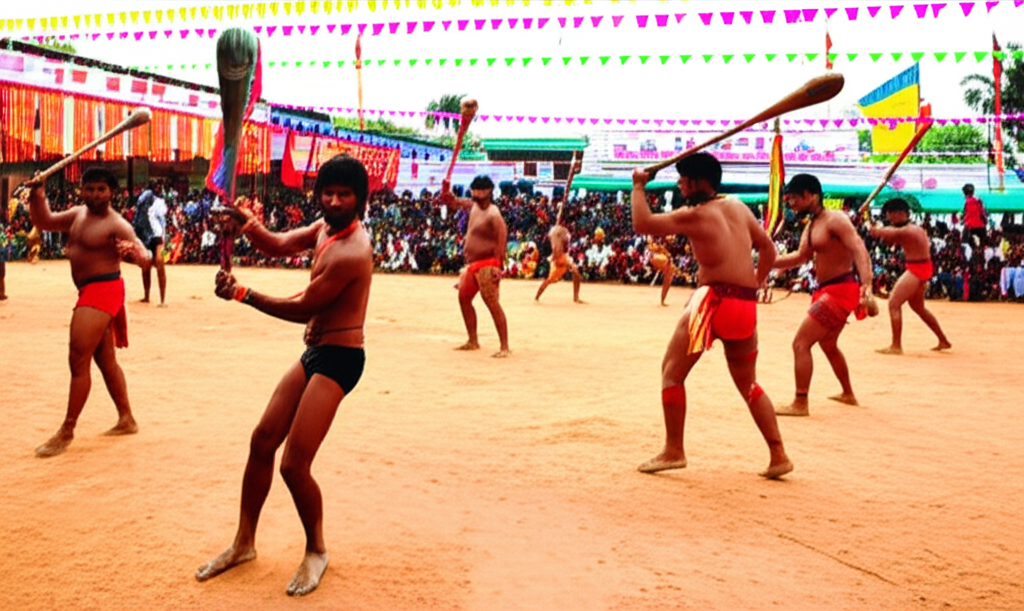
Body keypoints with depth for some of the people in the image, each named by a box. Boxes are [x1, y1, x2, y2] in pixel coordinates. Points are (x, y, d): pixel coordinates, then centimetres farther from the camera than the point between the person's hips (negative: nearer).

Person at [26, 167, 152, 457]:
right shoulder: (77, 213, 10)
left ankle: (66, 432, -3)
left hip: (103, 290, -10)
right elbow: (44, 221, 17)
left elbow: (145, 259, -22)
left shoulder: (117, 225, -15)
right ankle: (126, 420, 25)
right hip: (90, 292, 10)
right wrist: (38, 196, -1)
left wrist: (134, 253, -45)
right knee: (105, 359, 15)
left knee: (78, 359, -10)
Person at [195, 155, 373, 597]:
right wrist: (245, 223, -7)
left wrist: (242, 294, -12)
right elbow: (279, 246, 12)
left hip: (338, 358, -10)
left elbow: (302, 309, -18)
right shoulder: (327, 226, 5)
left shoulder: (350, 253, -23)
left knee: (294, 465, -11)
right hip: (314, 352, 10)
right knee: (262, 442, 12)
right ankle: (244, 543, 28)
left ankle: (316, 551, 15)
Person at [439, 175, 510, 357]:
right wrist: (448, 195, 6)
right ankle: (473, 341, 26)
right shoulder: (473, 206, 10)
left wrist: (498, 266, -28)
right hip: (472, 264, 10)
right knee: (464, 298, 15)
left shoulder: (493, 214, -16)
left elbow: (502, 241, -21)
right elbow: (457, 202, 28)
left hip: (486, 265, -10)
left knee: (492, 303, -13)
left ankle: (505, 347, -11)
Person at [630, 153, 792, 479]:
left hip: (714, 299, -7)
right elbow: (768, 248, 18)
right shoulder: (739, 207, 14)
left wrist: (638, 187, 2)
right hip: (746, 305, 7)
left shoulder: (694, 215, -6)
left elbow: (642, 224, -10)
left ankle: (674, 451, 5)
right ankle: (779, 455, 17)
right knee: (748, 384, 20)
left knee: (672, 372, 5)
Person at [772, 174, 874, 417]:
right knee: (828, 345, 27)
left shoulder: (835, 219, -16)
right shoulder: (811, 226, 12)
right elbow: (801, 256, 20)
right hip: (826, 291, 10)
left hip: (840, 290, -10)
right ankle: (848, 394, 44)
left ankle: (800, 404, -7)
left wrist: (866, 286, -38)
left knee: (800, 343, -12)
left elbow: (859, 251, -25)